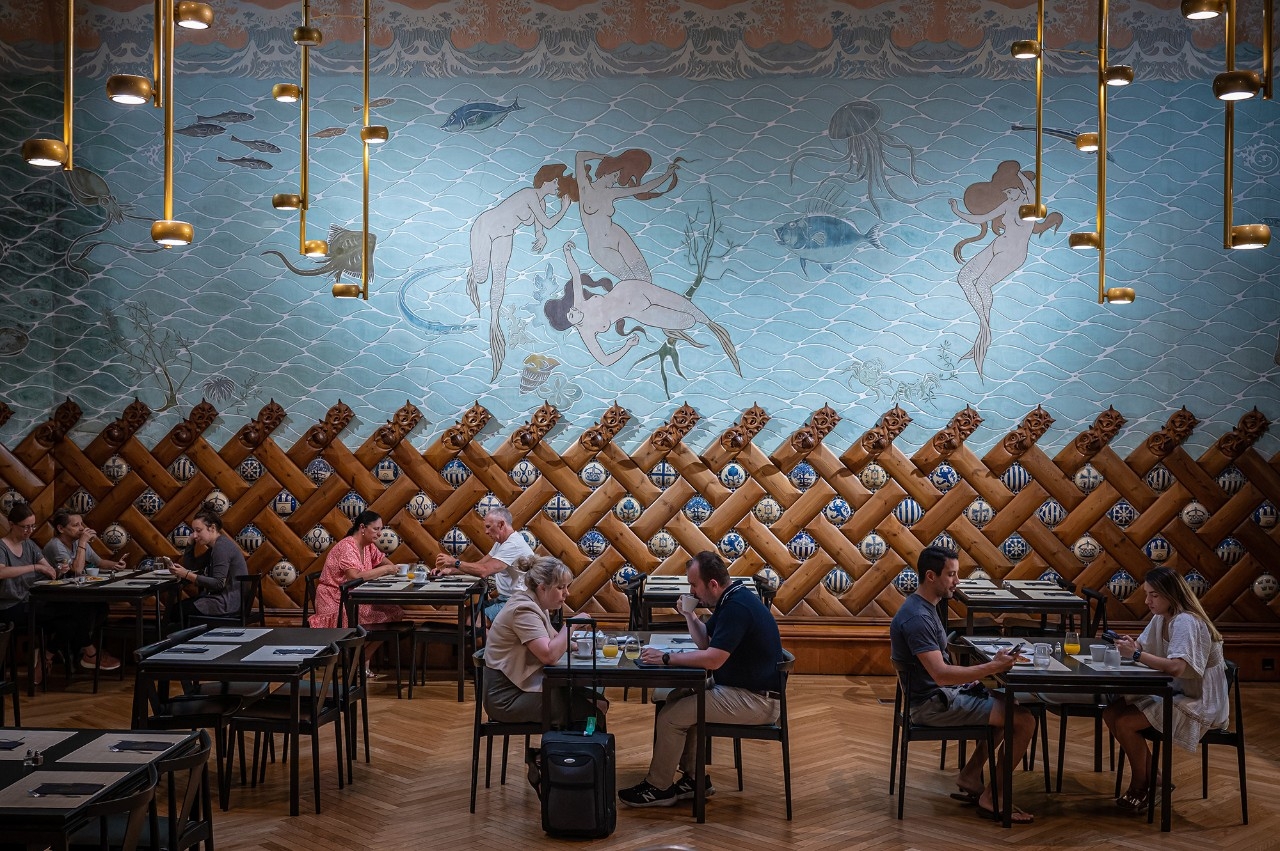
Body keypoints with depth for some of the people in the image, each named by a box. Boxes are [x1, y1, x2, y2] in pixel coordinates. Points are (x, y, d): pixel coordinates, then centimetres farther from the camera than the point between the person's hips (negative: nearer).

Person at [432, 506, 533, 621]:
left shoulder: (514, 544, -18)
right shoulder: (500, 543, 18)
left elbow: (484, 571, -25)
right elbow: (479, 564, 16)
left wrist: (454, 562, -14)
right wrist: (450, 570, 3)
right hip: (503, 599, 10)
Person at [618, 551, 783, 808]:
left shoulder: (737, 607, -23)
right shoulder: (731, 600, 9)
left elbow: (712, 659, -28)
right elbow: (705, 642, 18)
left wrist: (666, 657, -20)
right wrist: (689, 615, 2)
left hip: (755, 700, -10)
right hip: (742, 690, 10)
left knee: (671, 715, -9)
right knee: (678, 699, 12)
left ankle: (658, 788, 8)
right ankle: (694, 778, 17)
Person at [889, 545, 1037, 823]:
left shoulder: (924, 607, 10)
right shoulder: (917, 618, -24)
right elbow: (941, 674, -30)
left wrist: (991, 664, 4)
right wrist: (993, 667, -24)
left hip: (942, 693, 11)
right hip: (933, 704, -11)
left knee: (1012, 705, 20)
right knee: (1024, 720, -13)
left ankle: (969, 779, 17)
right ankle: (991, 798, -1)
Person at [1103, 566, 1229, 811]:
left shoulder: (1186, 622, -24)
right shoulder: (1161, 618, 6)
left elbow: (1176, 667, -36)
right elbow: (1142, 647, 7)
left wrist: (1136, 654, -33)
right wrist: (1128, 645, -16)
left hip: (1199, 703, -9)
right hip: (1174, 692, 9)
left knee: (1125, 723, -20)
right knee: (1110, 713, -3)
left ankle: (1140, 786, 3)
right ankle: (1150, 777, 10)